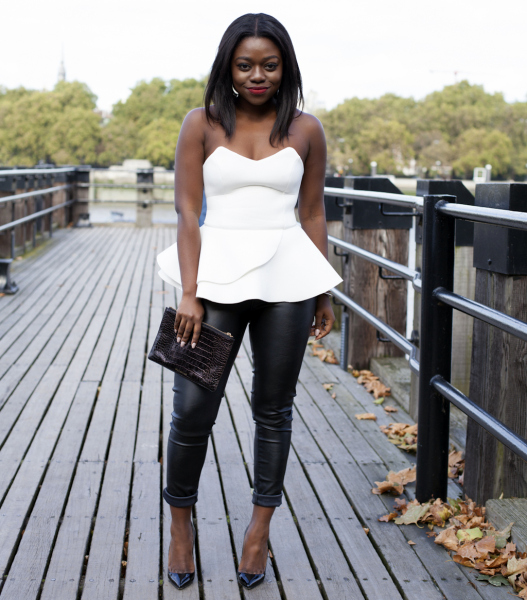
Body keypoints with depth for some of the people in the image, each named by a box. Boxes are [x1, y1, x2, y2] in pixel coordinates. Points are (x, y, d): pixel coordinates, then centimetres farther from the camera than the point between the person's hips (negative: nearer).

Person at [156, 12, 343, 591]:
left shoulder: (305, 130, 6)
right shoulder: (202, 124, 2)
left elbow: (313, 214, 10)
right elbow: (187, 211, -2)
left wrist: (324, 294, 9)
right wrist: (189, 293, -11)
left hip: (286, 279, 1)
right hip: (218, 273, -1)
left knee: (273, 408, 9)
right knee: (193, 408, -4)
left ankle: (260, 525, 26)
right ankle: (180, 520, 20)